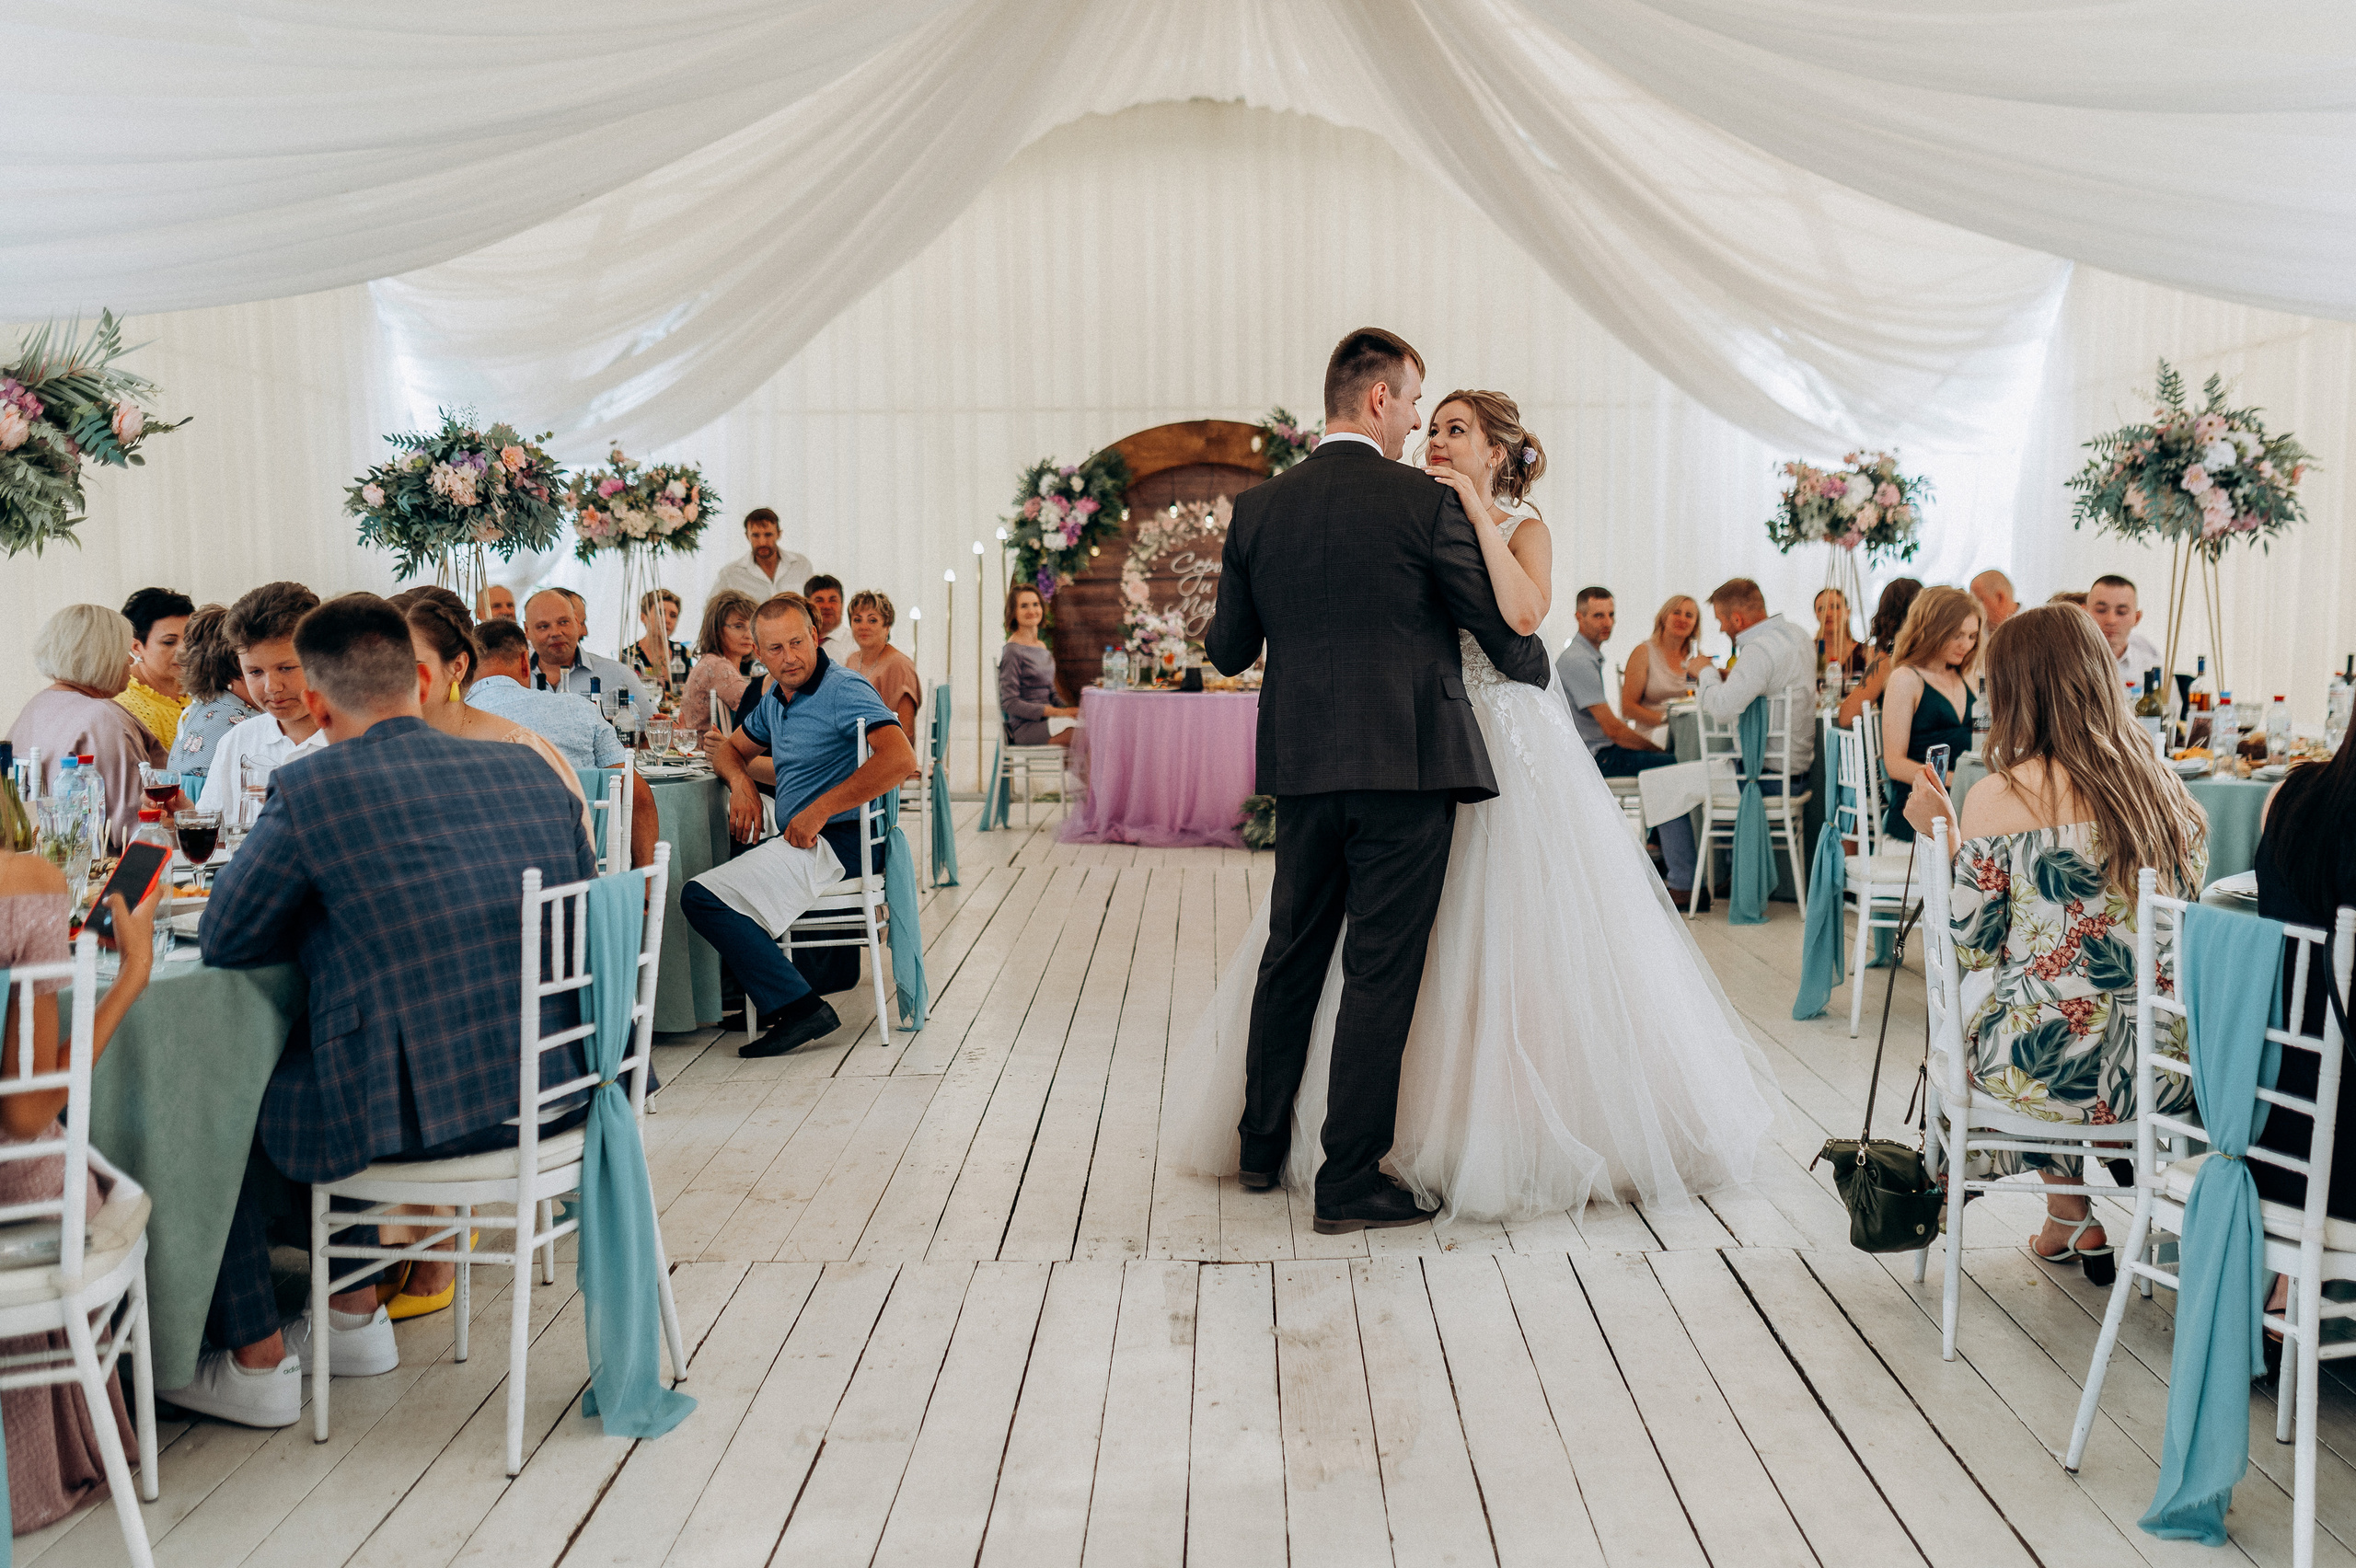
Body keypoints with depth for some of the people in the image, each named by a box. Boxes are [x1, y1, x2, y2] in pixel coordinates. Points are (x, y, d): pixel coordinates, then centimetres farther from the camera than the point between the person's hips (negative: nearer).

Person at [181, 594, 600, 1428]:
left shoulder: (312, 788, -10)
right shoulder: (529, 768, 5)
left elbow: (224, 941, -1)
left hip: (419, 1108, -6)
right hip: (557, 1085, 6)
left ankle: (258, 1364, 30)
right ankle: (355, 1314, 41)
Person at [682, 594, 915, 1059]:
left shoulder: (844, 691, -13)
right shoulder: (776, 699, 14)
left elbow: (900, 758, -28)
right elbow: (730, 749, 29)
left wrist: (819, 811, -24)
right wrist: (742, 784, 4)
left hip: (835, 843, -10)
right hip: (800, 840, 10)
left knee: (702, 897, -19)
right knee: (716, 860, 28)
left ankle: (800, 1007, -22)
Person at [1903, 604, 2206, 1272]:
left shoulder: (1999, 797, -13)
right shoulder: (2171, 792, 3)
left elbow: (1971, 947, -8)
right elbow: (2178, 933, 14)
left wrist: (1942, 835, 2)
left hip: (2046, 1066, -5)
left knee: (1967, 993, 27)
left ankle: (2069, 1212, 36)